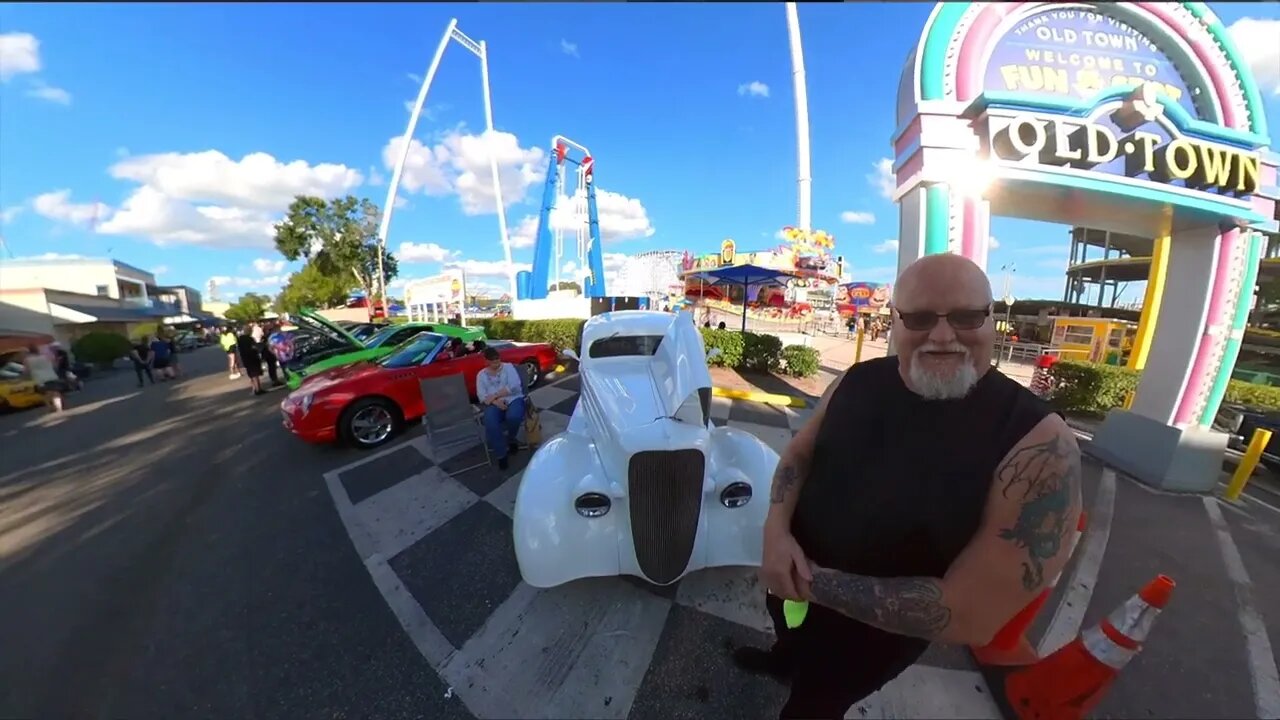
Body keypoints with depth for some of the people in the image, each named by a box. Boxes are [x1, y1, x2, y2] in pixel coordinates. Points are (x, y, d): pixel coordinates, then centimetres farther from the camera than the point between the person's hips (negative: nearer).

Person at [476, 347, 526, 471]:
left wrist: (494, 395, -12)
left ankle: (511, 439, 0)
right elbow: (481, 395, 2)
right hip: (494, 404, 2)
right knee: (490, 423, -32)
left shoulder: (508, 367, 5)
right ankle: (501, 454, -11)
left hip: (513, 399, -1)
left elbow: (514, 386, -9)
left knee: (513, 417, -36)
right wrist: (495, 401, -18)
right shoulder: (481, 375, 13)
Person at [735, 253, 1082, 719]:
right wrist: (776, 530, -22)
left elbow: (973, 616, -29)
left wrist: (817, 581, -28)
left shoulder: (1040, 444, -30)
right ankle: (783, 661, 72)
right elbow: (798, 454, -5)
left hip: (872, 636, -4)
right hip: (792, 573, 5)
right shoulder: (858, 381, -16)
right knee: (789, 635, 38)